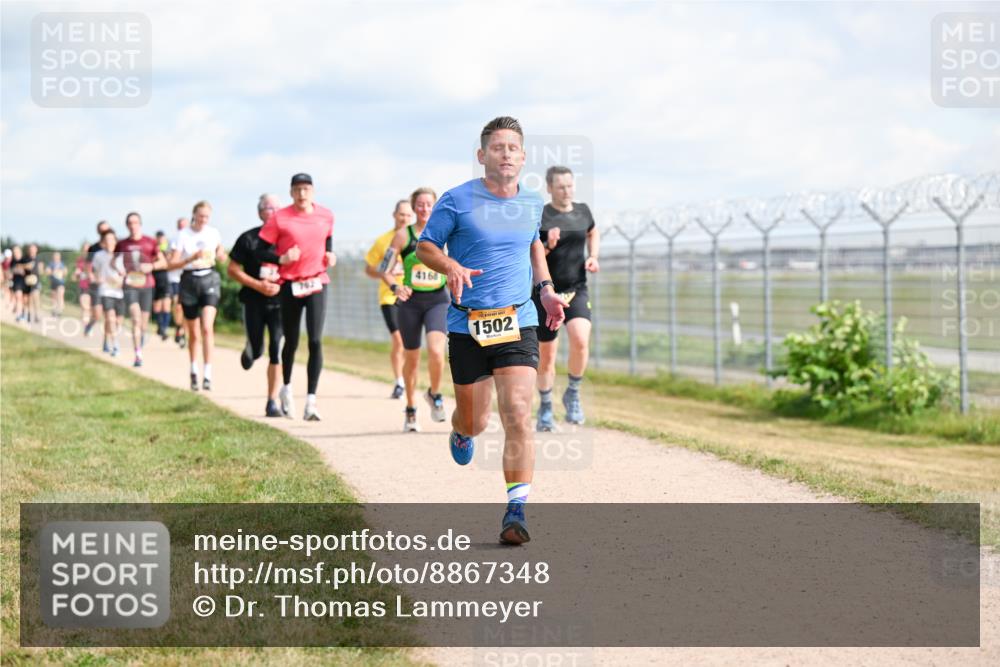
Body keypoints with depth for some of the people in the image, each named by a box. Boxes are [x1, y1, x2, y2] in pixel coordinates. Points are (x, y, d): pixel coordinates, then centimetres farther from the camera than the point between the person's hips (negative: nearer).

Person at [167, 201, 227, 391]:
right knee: (194, 333, 8)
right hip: (189, 281, 0)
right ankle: (194, 371, 29)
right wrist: (192, 258, -23)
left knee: (207, 327, -17)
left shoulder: (213, 233, 5)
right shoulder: (183, 235, -4)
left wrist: (220, 256, -4)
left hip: (210, 279, 0)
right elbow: (171, 264, -9)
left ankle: (207, 375, -19)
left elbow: (222, 257, 20)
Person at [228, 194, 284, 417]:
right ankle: (250, 350, 46)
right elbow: (233, 269, 0)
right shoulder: (249, 238, -1)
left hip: (279, 301, 0)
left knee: (277, 351, -9)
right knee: (256, 351, 6)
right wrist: (258, 285, -11)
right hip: (254, 301, 0)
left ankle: (272, 402, -4)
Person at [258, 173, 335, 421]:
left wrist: (330, 254, 6)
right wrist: (282, 259, -20)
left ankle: (311, 401, -13)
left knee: (316, 341, -12)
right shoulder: (279, 218, -6)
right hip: (290, 285, -1)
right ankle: (286, 389, 37)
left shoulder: (326, 216, 5)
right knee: (291, 342, 10)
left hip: (316, 282, 1)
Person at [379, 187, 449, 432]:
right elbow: (384, 269, -2)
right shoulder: (404, 235, -1)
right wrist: (395, 287, -19)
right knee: (411, 358, 8)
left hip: (438, 301, 0)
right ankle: (410, 410, 26)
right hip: (411, 302, 0)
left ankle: (435, 394, 5)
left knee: (436, 350, -22)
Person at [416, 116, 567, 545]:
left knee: (518, 414, -15)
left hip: (518, 323, 1)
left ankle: (516, 511, -12)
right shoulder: (457, 200, -4)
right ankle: (462, 432, 49)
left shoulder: (532, 203, 8)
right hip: (466, 325, -1)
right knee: (474, 422, 9)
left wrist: (546, 289, 14)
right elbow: (424, 246, 3)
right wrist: (451, 266, -18)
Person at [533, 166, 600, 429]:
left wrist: (593, 257, 11)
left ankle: (573, 393, -1)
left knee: (580, 340, -24)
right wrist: (547, 246, -25)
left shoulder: (582, 211, 6)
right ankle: (545, 408, 28)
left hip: (577, 291, 2)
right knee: (546, 354, 8)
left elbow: (593, 233, 28)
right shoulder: (538, 217, -8)